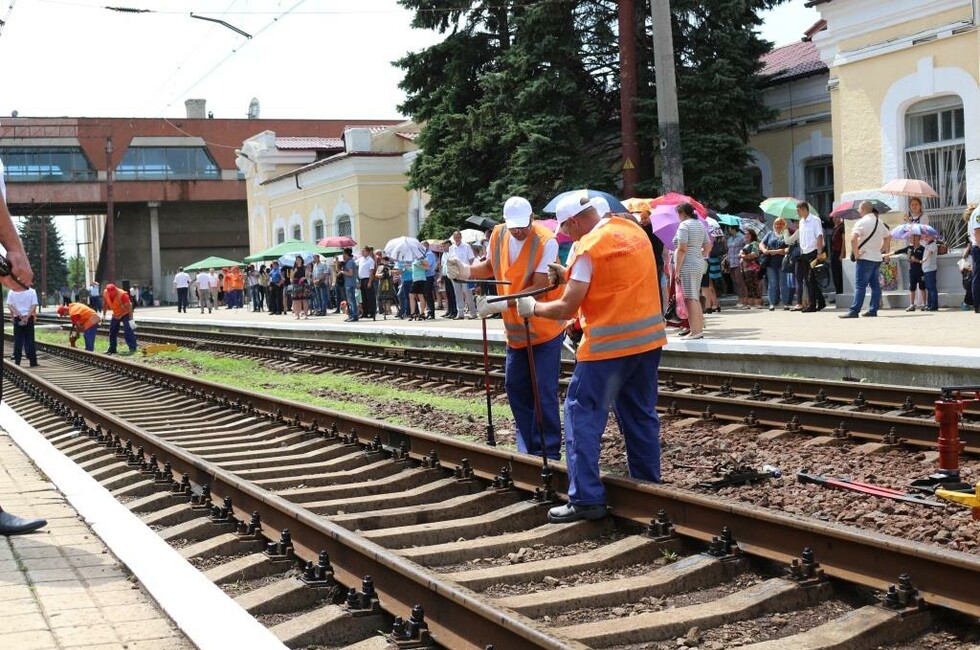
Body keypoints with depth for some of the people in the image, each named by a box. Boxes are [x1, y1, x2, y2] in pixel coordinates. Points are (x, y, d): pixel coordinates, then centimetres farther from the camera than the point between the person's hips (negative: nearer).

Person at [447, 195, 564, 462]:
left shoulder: (546, 242, -21)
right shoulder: (497, 235, -3)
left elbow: (539, 287, -24)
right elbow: (490, 267, 15)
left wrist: (500, 305, -32)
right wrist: (466, 271, -6)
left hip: (545, 330, -6)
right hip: (515, 330, 7)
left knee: (544, 392, -6)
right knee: (515, 387, 12)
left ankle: (549, 452, 4)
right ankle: (527, 448, 24)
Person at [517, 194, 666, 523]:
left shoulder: (588, 248, -13)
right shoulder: (634, 230, 9)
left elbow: (565, 309, -12)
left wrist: (533, 308, 4)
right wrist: (566, 274, 15)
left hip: (609, 345, -8)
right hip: (649, 338, 8)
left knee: (582, 415, 0)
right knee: (640, 415, 17)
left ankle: (586, 499, -3)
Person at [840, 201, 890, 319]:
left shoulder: (862, 222, -12)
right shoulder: (879, 222, 14)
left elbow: (853, 238, -27)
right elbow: (888, 237, 26)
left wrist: (856, 253, -17)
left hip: (865, 258, -8)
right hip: (877, 258, 8)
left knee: (860, 285, -10)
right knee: (875, 284, 11)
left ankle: (854, 311, -13)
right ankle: (873, 310, 12)